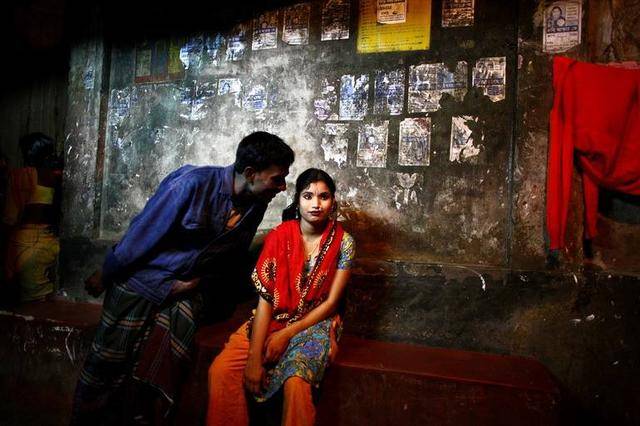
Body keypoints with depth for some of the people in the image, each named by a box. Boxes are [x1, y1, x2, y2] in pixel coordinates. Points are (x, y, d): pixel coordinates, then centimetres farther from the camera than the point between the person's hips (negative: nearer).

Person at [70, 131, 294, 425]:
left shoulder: (257, 203, -6)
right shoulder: (192, 183, -25)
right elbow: (143, 232, -16)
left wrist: (200, 277, 3)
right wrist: (104, 277, -6)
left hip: (183, 292, 4)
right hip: (140, 281, -4)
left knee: (164, 372, 7)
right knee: (109, 364, 9)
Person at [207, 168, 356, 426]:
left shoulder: (343, 242, -9)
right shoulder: (279, 236, -7)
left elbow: (331, 302, -7)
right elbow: (265, 298, -11)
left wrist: (287, 334, -13)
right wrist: (254, 356, -17)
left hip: (314, 323, -2)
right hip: (273, 319, 2)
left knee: (296, 382, -30)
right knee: (220, 370, -17)